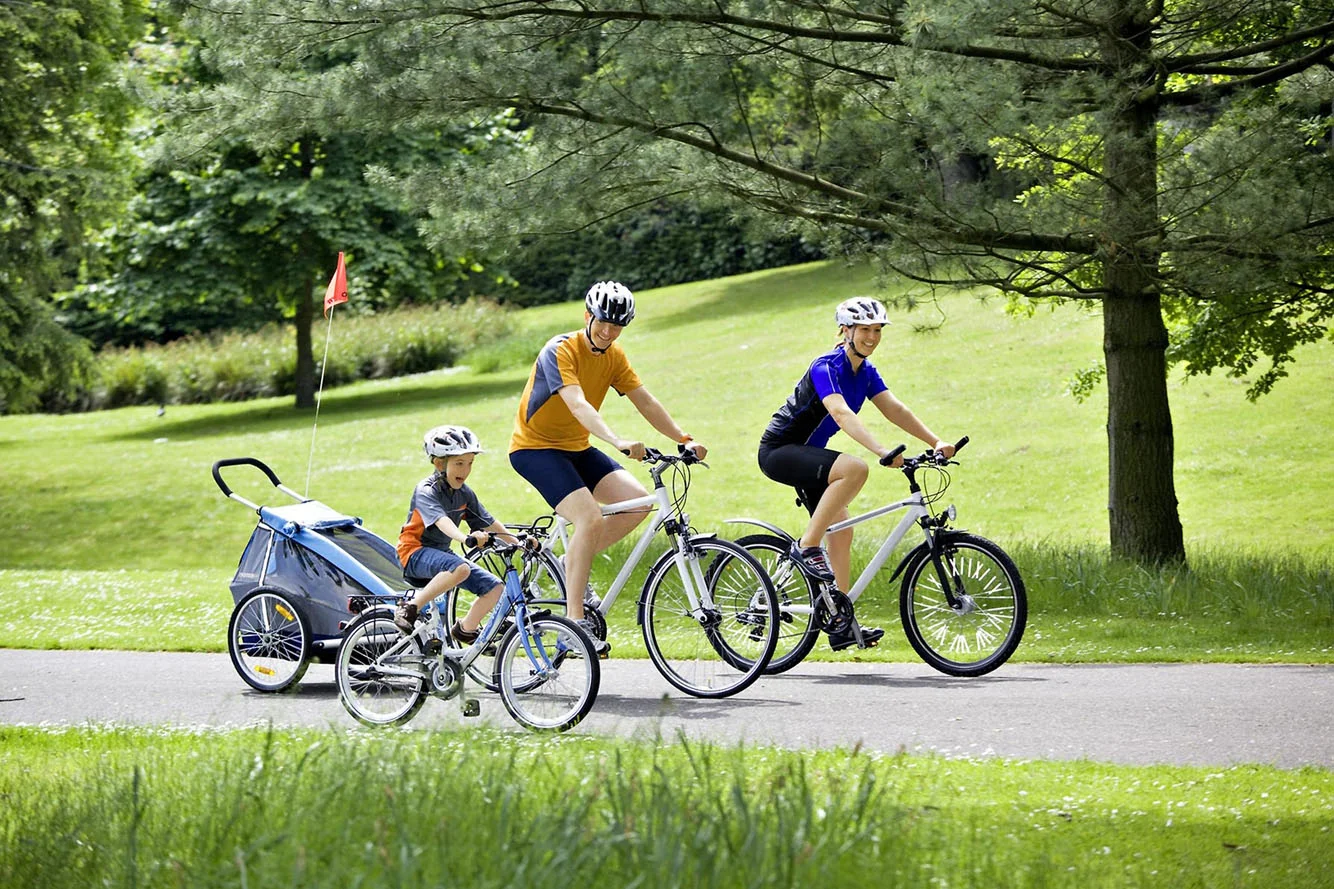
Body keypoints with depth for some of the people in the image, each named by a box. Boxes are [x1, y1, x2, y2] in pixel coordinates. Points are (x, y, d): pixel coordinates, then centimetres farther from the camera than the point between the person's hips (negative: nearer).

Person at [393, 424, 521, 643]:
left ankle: (465, 629, 16)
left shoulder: (464, 494, 6)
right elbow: (440, 520, -35)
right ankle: (411, 607, -26)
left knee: (495, 587, -5)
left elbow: (489, 523, 9)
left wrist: (518, 541, -3)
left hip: (442, 551, 8)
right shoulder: (426, 491, -17)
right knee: (460, 568, -38)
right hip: (416, 552, -8)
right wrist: (466, 538, -53)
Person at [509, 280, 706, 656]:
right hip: (535, 447, -7)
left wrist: (684, 439, -13)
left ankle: (574, 563, 6)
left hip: (576, 448, 8)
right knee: (590, 518, -26)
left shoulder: (614, 357, 1)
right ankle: (575, 621, -21)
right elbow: (578, 404, -36)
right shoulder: (560, 351, -22)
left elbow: (645, 402, -1)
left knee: (637, 500, -11)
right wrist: (618, 441, -50)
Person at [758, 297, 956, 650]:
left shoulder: (865, 371, 5)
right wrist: (882, 451, -50)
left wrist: (936, 442, -13)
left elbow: (895, 410, 0)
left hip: (805, 454, 9)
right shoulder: (827, 367, -23)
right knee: (854, 468, -32)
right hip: (779, 451, -9)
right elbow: (842, 413, -38)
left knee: (841, 529, 2)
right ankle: (806, 546, -23)